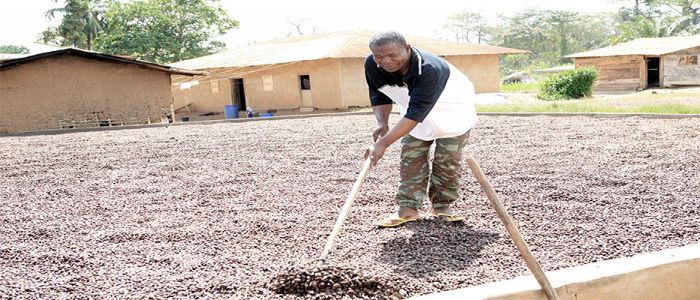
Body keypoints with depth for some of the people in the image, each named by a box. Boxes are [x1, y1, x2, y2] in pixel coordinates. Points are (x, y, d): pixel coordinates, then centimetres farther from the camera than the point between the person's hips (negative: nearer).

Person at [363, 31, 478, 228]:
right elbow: (379, 96, -6)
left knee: (448, 160, -4)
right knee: (411, 158, -3)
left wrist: (384, 143, -51)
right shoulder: (372, 66, -24)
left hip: (451, 111, -5)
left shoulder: (430, 69, -44)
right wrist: (382, 123, -25)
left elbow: (416, 113, -46)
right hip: (414, 111, 5)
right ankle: (408, 208, 2)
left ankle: (442, 205, 12)